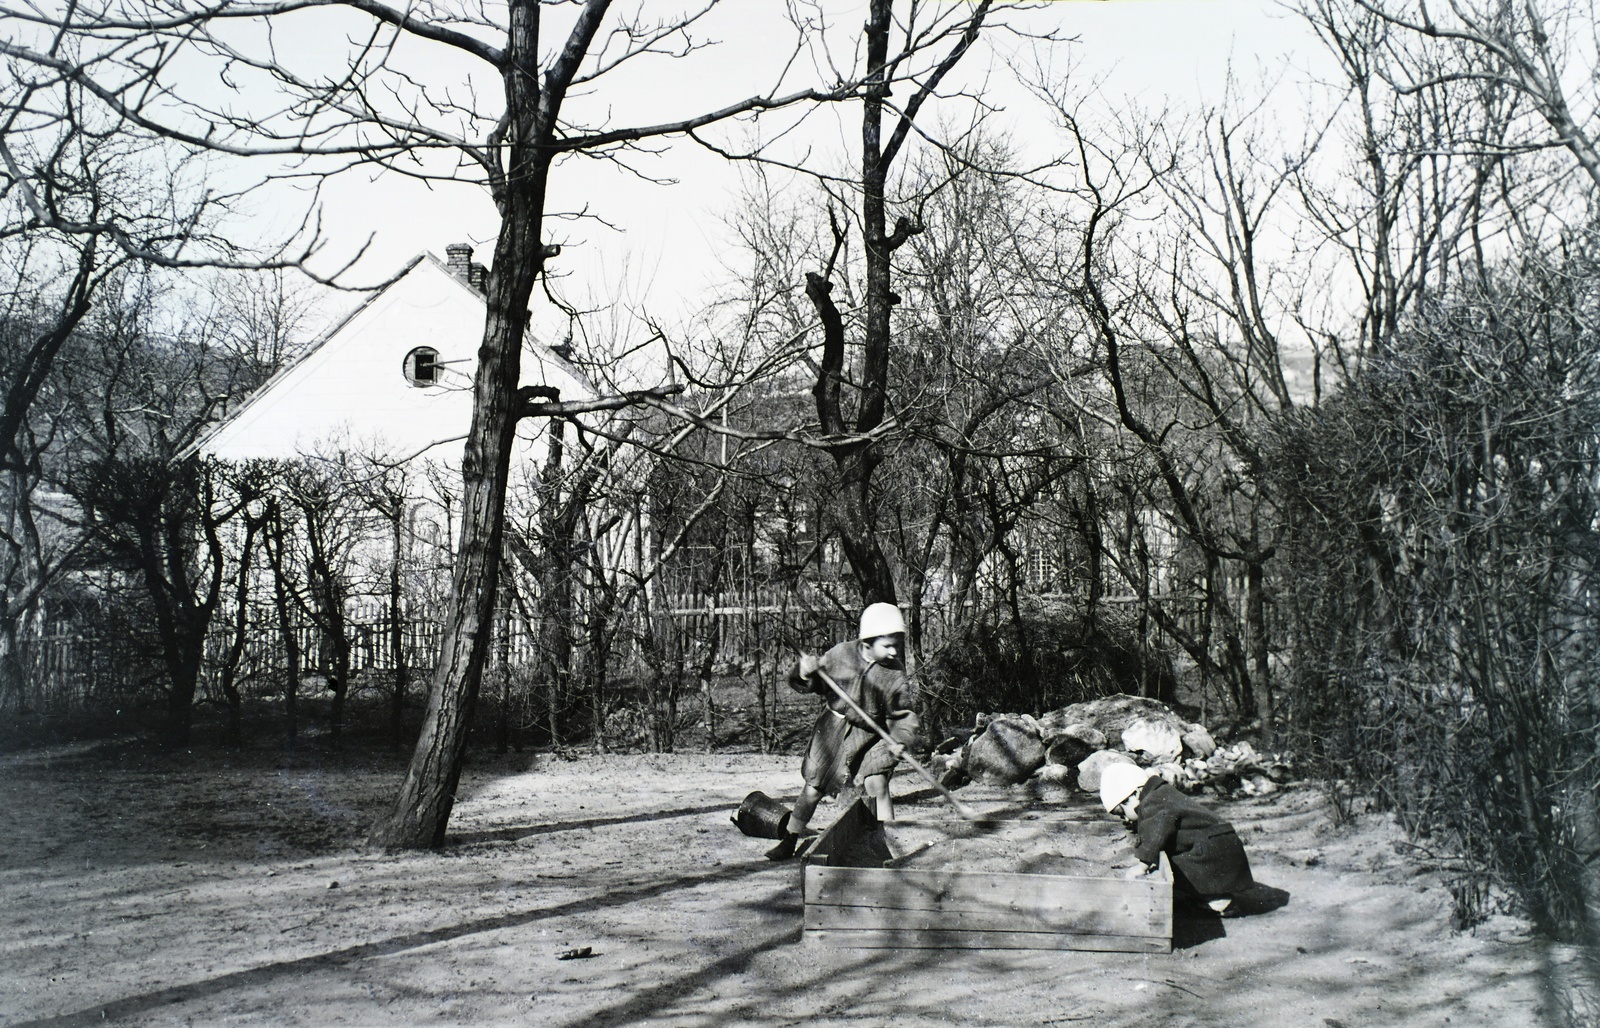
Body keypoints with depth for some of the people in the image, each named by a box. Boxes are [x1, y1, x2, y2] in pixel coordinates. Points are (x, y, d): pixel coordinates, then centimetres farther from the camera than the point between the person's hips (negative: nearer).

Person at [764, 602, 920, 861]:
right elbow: (812, 684, -1)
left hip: (869, 735, -1)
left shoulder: (894, 674, -16)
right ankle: (789, 841, 23)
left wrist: (900, 739, -27)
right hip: (832, 731, 1)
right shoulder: (840, 654, -14)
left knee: (876, 781, -19)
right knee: (813, 787, 8)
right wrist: (806, 673, -24)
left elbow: (904, 714, -9)